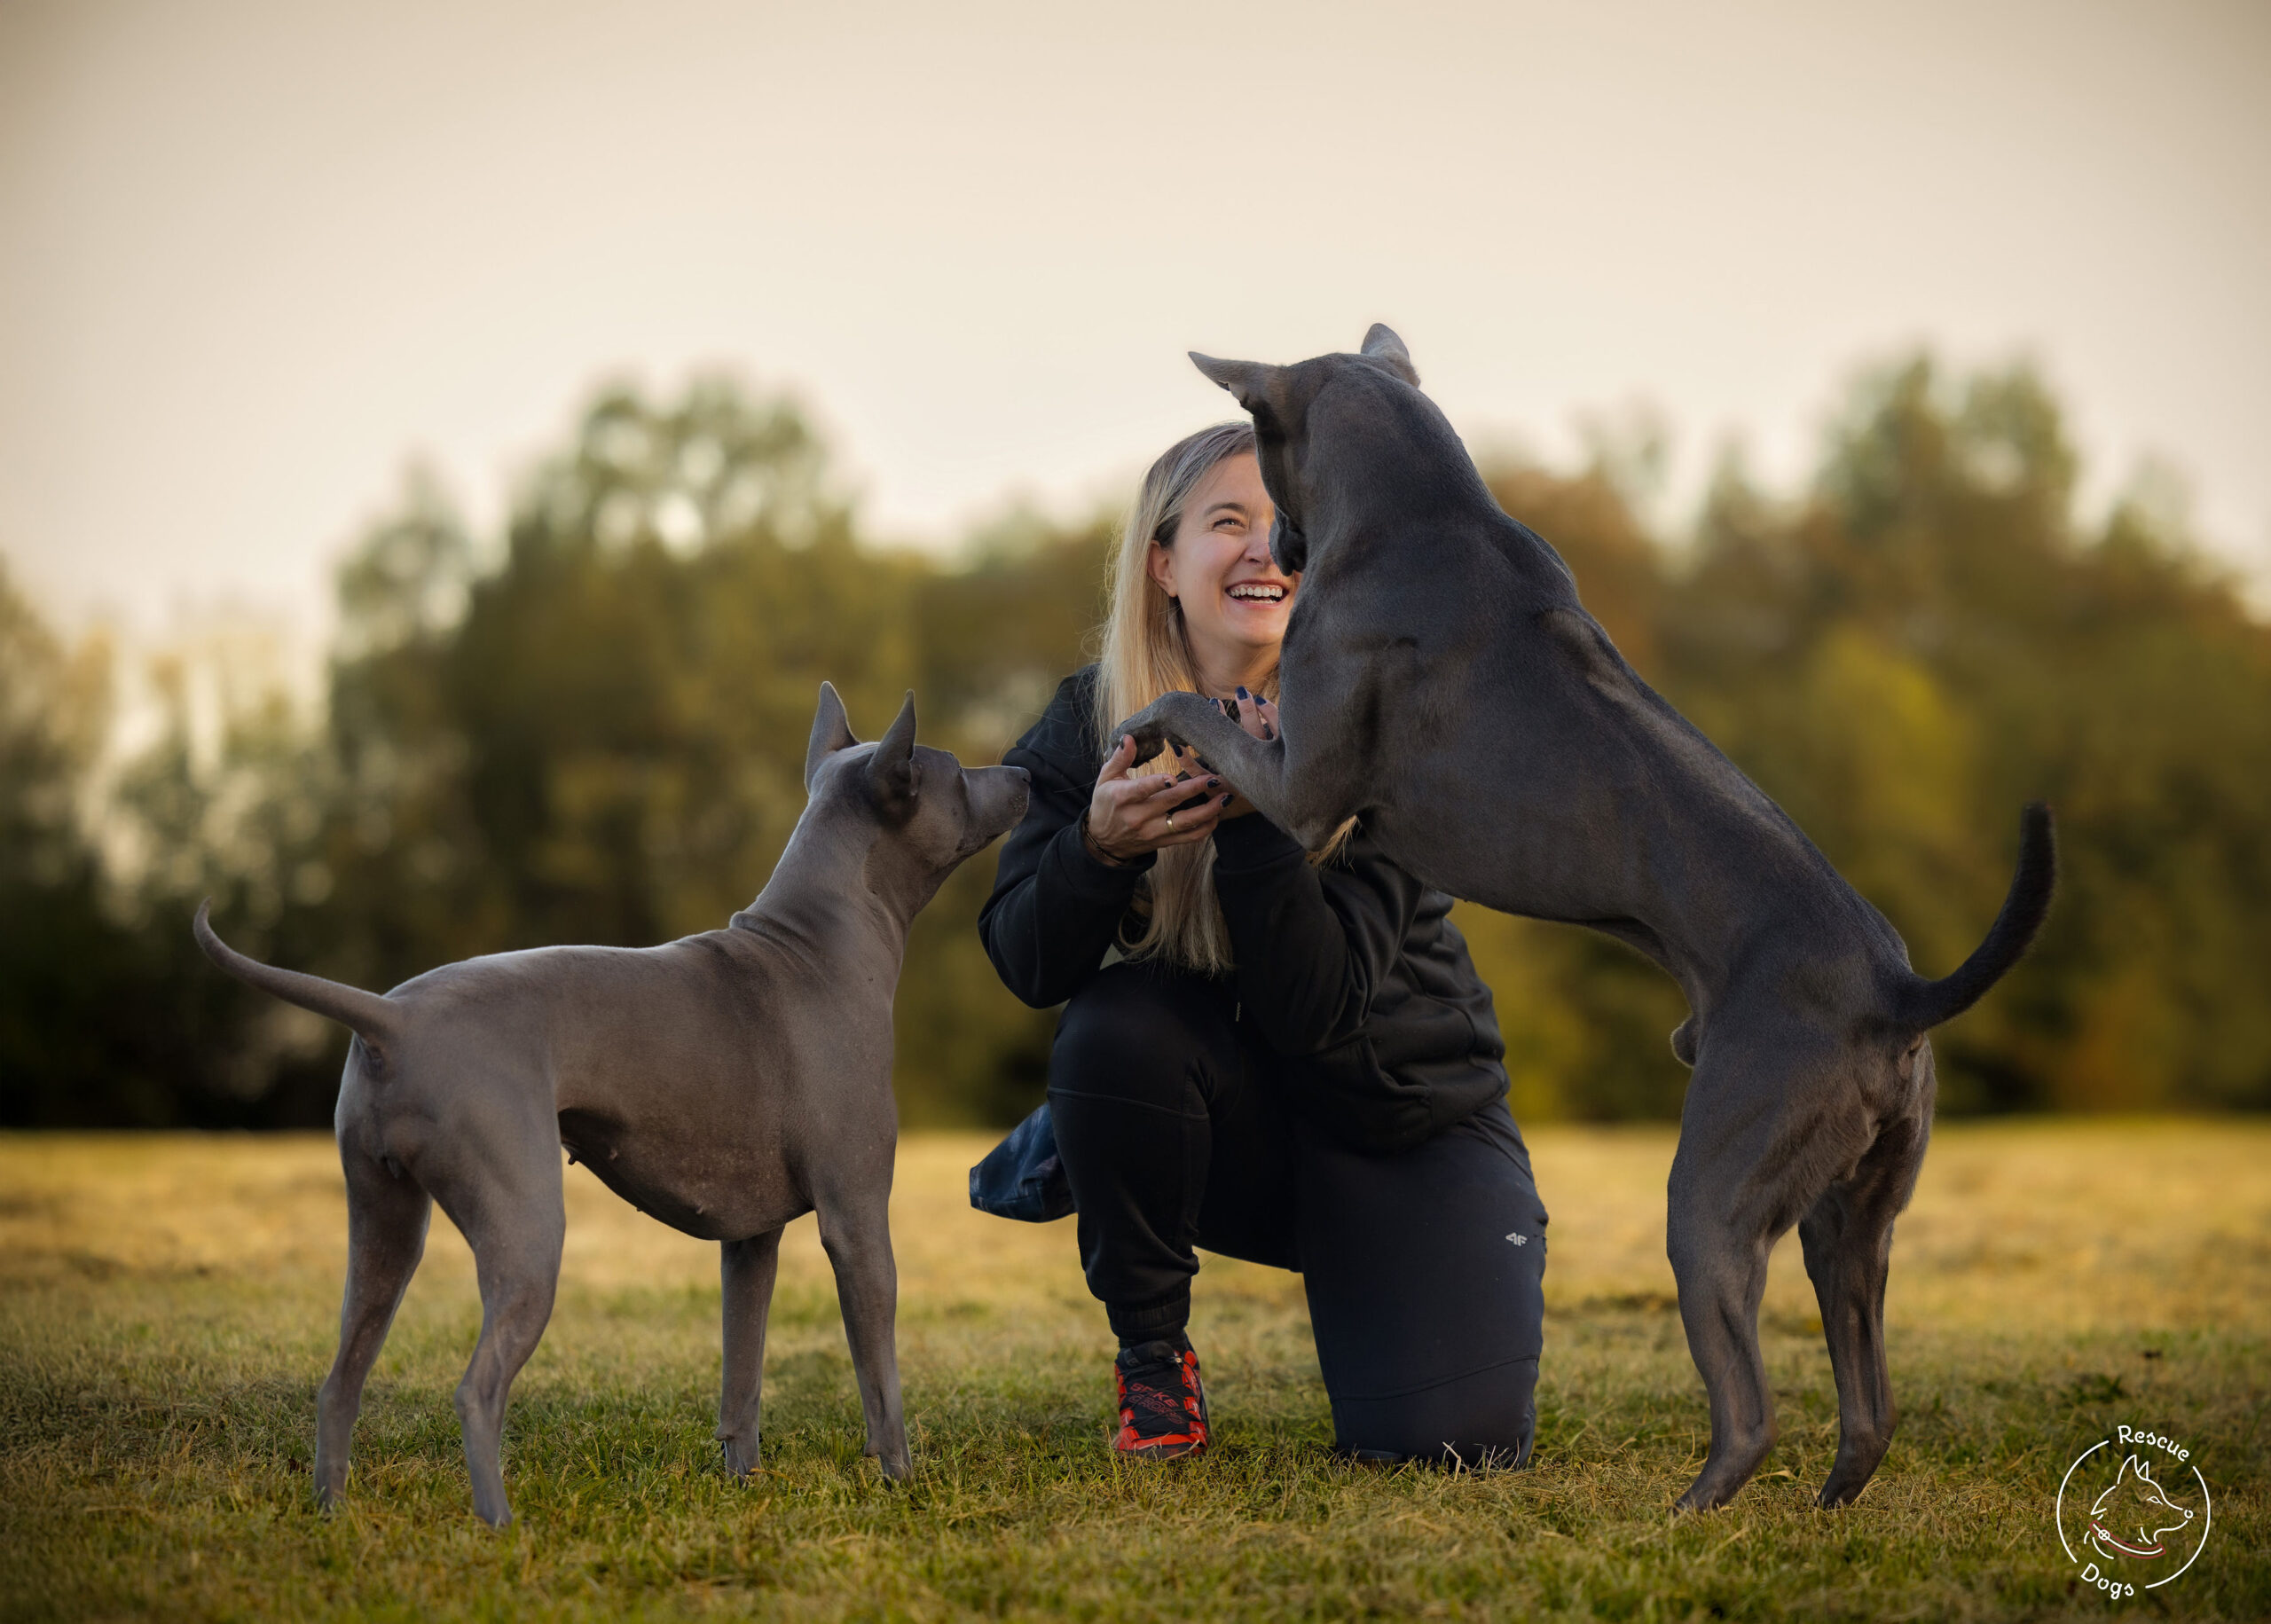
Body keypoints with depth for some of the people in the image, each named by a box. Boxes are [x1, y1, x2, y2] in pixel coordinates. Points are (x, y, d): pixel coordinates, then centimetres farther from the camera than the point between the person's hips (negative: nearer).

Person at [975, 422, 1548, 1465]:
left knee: (1451, 1438, -19)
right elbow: (1025, 969, -17)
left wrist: (1260, 821, -40)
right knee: (1115, 1025, -32)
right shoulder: (1091, 723, -10)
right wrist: (1097, 845, -36)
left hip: (1407, 1115, -1)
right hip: (1231, 1124, 2)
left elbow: (1321, 1007, -26)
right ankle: (1152, 1353, -6)